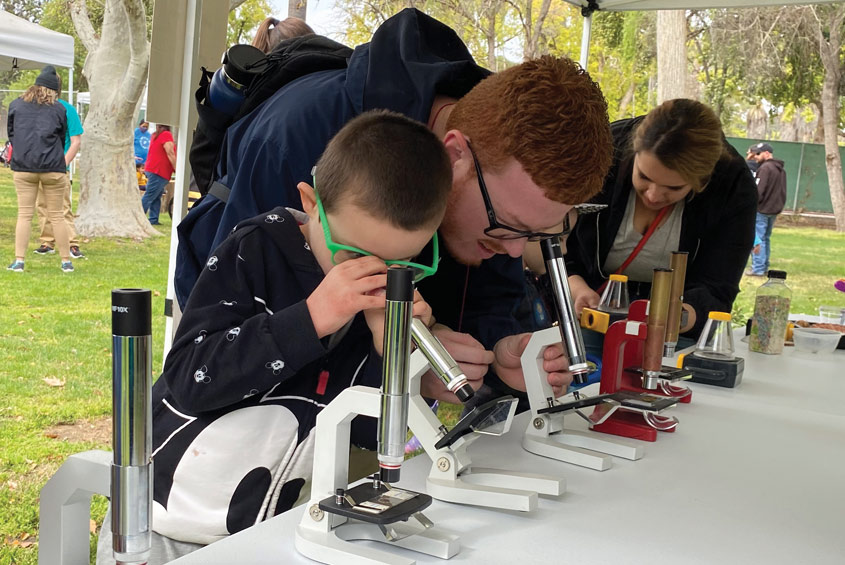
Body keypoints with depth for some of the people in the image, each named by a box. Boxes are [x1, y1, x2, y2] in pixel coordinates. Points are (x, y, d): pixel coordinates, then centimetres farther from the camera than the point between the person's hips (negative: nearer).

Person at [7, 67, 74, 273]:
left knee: (24, 215, 5)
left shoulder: (16, 105, 8)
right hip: (53, 167, -1)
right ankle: (66, 261, 9)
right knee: (56, 215, 5)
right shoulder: (58, 109, 3)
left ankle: (19, 261, 0)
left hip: (22, 166, 1)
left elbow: (11, 134, 16)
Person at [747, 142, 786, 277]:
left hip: (761, 209, -9)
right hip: (774, 210, 9)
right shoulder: (781, 170, 15)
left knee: (757, 239, -5)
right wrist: (779, 206, 21)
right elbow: (783, 192, 19)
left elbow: (758, 190, -20)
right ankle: (764, 267, 19)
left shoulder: (765, 168, -15)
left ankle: (758, 268, -6)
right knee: (766, 239, 16)